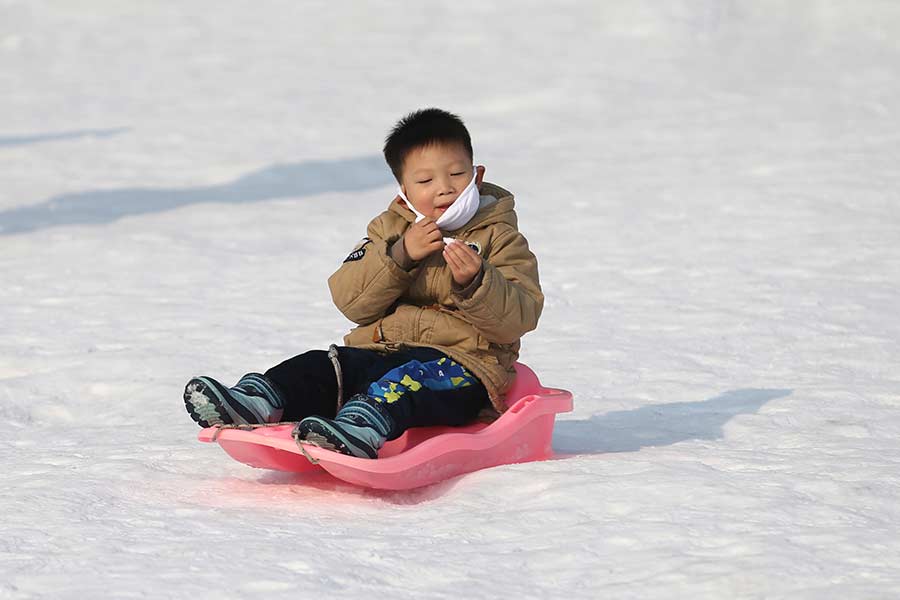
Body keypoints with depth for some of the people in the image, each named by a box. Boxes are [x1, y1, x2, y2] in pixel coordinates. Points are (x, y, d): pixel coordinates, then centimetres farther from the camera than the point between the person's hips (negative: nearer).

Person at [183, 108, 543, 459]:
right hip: (378, 350, 6)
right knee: (321, 368, -18)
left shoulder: (500, 240, 6)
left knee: (411, 378, -37)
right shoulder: (389, 229, 16)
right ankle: (257, 402, -41)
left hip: (460, 364, -6)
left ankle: (361, 429, -63)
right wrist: (400, 255, -12)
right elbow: (352, 303, 2)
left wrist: (474, 282, -23)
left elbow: (517, 319, -6)